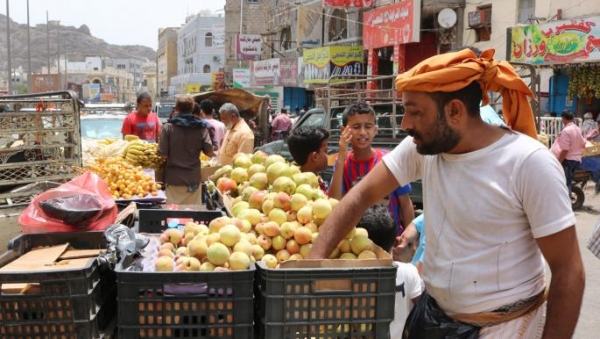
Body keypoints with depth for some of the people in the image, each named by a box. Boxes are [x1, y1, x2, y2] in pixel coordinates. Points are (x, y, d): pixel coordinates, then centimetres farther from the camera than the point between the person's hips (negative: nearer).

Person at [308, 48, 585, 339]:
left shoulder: (529, 162, -21)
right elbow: (363, 195, -5)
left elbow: (568, 270, -17)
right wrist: (314, 259, -15)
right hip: (432, 312, 5)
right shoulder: (422, 145, -6)